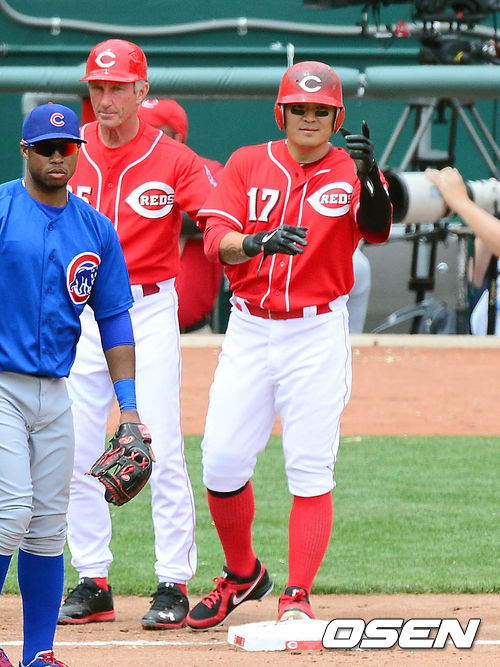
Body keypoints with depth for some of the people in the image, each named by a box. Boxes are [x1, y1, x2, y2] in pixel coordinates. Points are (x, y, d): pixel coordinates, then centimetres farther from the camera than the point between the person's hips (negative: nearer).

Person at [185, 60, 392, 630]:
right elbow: (216, 239, -9)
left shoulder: (350, 172, -2)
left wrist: (371, 178, -42)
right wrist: (259, 242, -30)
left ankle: (296, 599, -3)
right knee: (222, 460, 1)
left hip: (317, 333, -2)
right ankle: (242, 574, 23)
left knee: (310, 470, -7)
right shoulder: (247, 164, 4)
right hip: (249, 331, 2)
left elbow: (376, 230, -22)